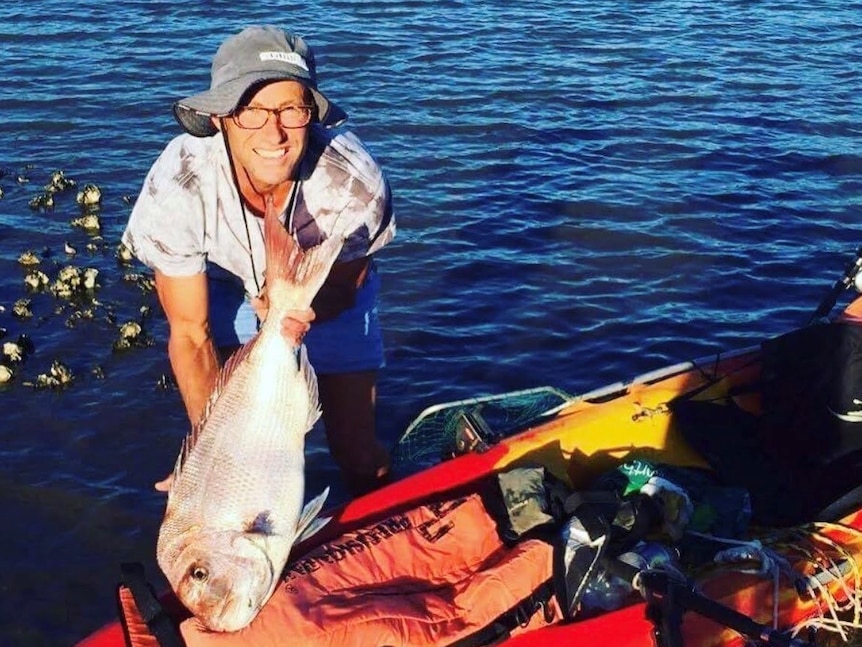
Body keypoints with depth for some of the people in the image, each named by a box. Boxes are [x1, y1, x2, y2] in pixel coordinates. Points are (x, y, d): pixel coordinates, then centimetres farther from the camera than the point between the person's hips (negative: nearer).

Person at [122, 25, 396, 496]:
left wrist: (298, 313, -41)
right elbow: (189, 333, -25)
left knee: (355, 447, 0)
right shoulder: (177, 186, -37)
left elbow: (343, 286, -17)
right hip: (228, 281, 1)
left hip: (330, 288, 0)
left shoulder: (355, 182, -38)